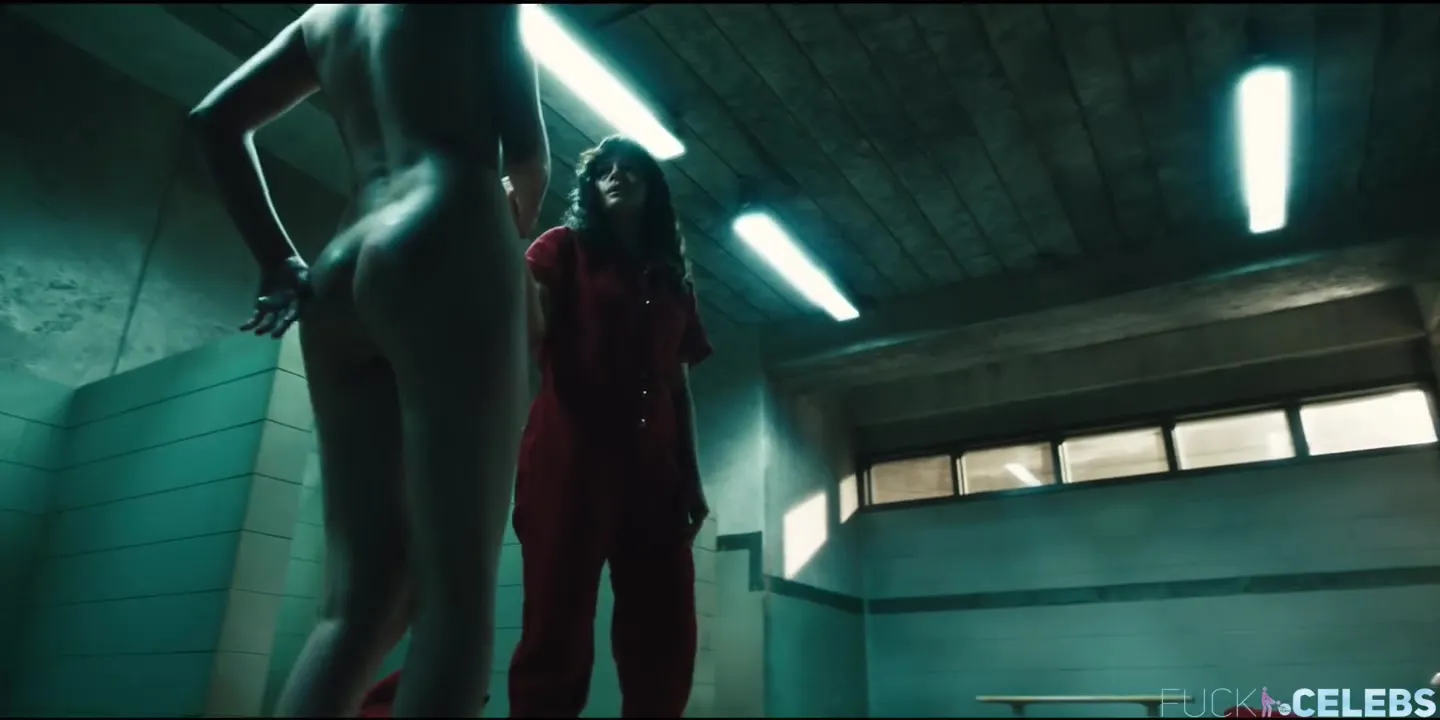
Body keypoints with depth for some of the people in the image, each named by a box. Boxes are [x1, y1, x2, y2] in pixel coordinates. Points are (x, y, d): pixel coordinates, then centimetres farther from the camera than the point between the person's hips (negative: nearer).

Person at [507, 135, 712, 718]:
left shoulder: (673, 282, 23)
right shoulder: (564, 248, 12)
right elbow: (530, 334, -7)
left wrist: (692, 477, 12)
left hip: (652, 470, 5)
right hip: (571, 457, -4)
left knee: (667, 638, 1)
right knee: (558, 632, -8)